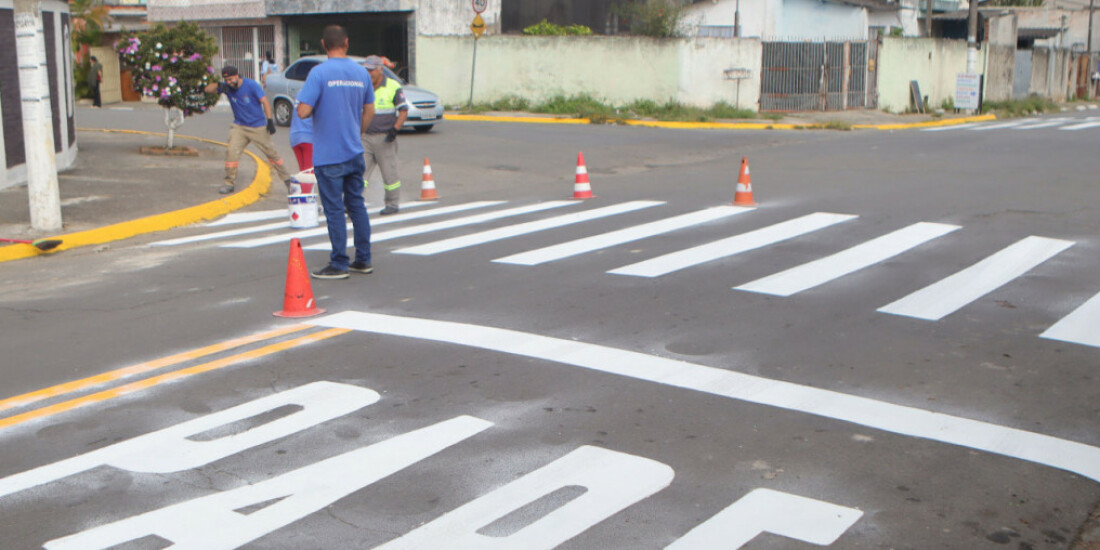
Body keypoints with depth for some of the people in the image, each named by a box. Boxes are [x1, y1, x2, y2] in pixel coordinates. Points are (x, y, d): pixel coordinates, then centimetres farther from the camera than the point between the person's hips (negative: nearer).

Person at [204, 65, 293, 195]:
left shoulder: (251, 85, -13)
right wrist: (219, 85, -26)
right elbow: (207, 89, -4)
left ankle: (286, 178, 19)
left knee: (271, 152, 4)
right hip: (239, 126, 3)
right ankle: (229, 183, -4)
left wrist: (270, 120, -21)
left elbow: (264, 101, -13)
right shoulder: (227, 87, -3)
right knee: (231, 152, -13)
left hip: (258, 127, -3)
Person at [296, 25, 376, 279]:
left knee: (334, 209, 0)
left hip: (328, 156, -5)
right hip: (355, 153, 5)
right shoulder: (361, 73, 5)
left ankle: (338, 265, 5)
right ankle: (363, 260, 18)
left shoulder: (319, 73, -13)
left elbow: (303, 111, -18)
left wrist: (308, 105, 5)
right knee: (356, 204, 13)